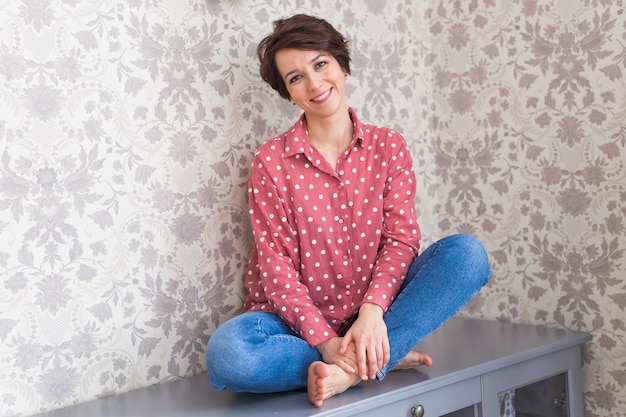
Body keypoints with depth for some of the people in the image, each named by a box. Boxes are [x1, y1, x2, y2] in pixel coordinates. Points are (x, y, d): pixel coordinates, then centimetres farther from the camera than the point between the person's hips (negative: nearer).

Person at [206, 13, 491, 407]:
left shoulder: (388, 146, 2)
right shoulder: (272, 161, -5)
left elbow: (401, 239, -6)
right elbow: (276, 266, -9)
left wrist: (372, 311, -24)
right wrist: (324, 339, -22)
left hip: (374, 314, 2)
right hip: (300, 320, -1)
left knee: (467, 252, -19)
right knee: (227, 352, -34)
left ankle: (354, 370, -27)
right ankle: (388, 357, -20)